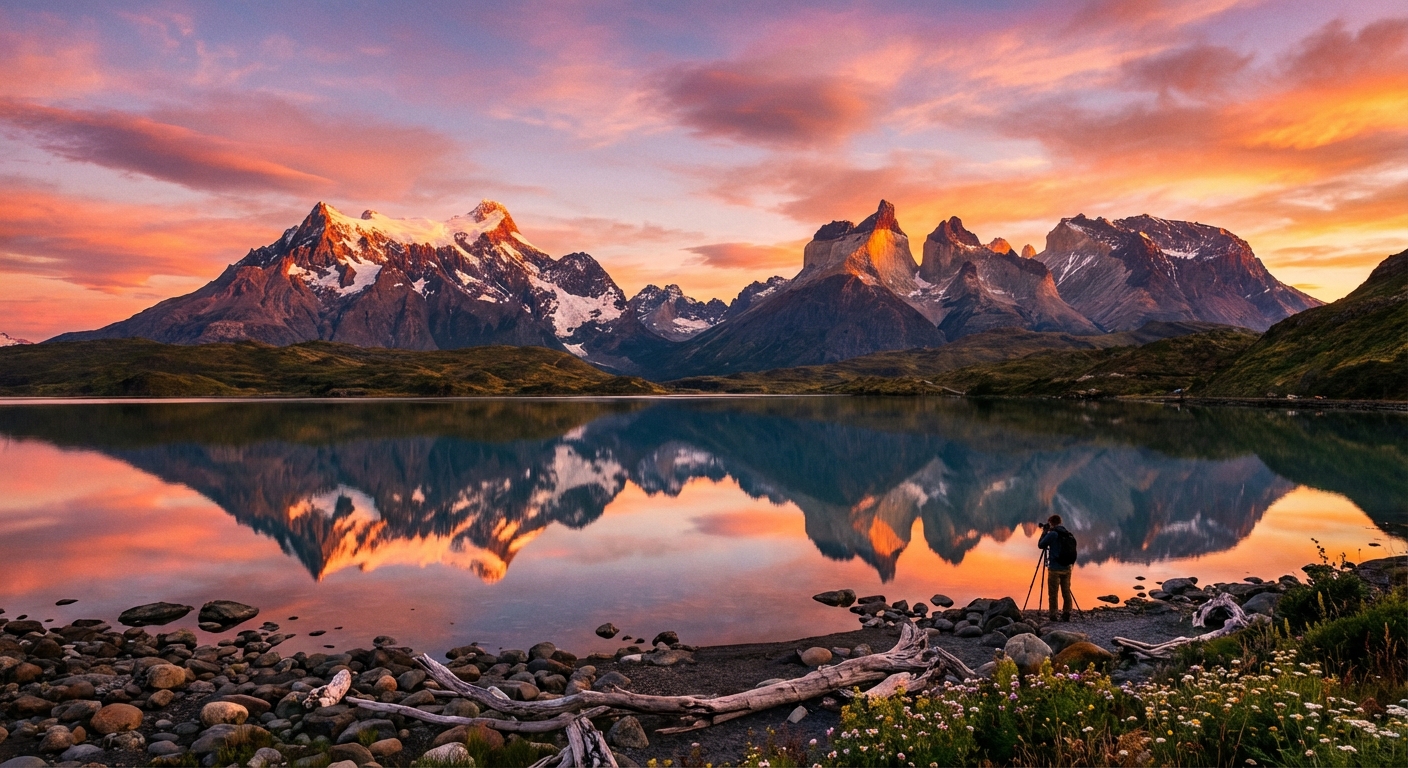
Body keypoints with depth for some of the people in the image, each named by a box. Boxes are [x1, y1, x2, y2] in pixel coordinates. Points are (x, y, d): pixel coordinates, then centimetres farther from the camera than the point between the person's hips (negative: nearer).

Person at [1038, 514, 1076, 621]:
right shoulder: (1069, 534, 8)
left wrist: (1044, 532, 6)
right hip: (1067, 568, 6)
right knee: (1066, 592, 10)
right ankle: (1066, 614, 9)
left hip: (1055, 569, -6)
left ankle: (1053, 615, -2)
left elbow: (1040, 545, -5)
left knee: (1053, 593, -1)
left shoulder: (1053, 534, -12)